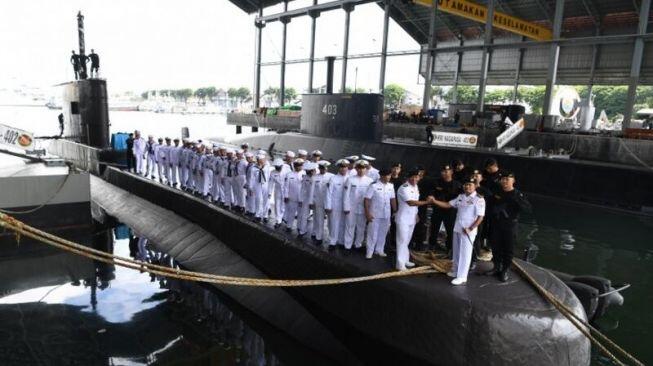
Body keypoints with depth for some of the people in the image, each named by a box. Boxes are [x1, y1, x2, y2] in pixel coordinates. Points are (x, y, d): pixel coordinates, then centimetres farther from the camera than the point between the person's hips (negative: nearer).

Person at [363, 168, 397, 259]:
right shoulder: (374, 186, -13)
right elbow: (367, 200, -12)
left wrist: (395, 211, 9)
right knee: (373, 234, 3)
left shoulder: (390, 186, 2)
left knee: (383, 233, 14)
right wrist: (367, 213, -15)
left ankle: (379, 250, 29)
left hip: (386, 215, 5)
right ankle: (369, 252, 14)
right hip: (375, 215, -5)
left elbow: (393, 199, 10)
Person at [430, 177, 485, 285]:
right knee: (457, 252, 18)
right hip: (457, 228, 7)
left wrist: (470, 229, -20)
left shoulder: (479, 199, -12)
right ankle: (455, 271, 34)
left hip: (468, 231, -7)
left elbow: (480, 217, -15)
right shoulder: (460, 196, 9)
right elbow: (448, 205, 11)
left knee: (465, 253, -2)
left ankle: (462, 277, 3)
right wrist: (434, 201, 0)